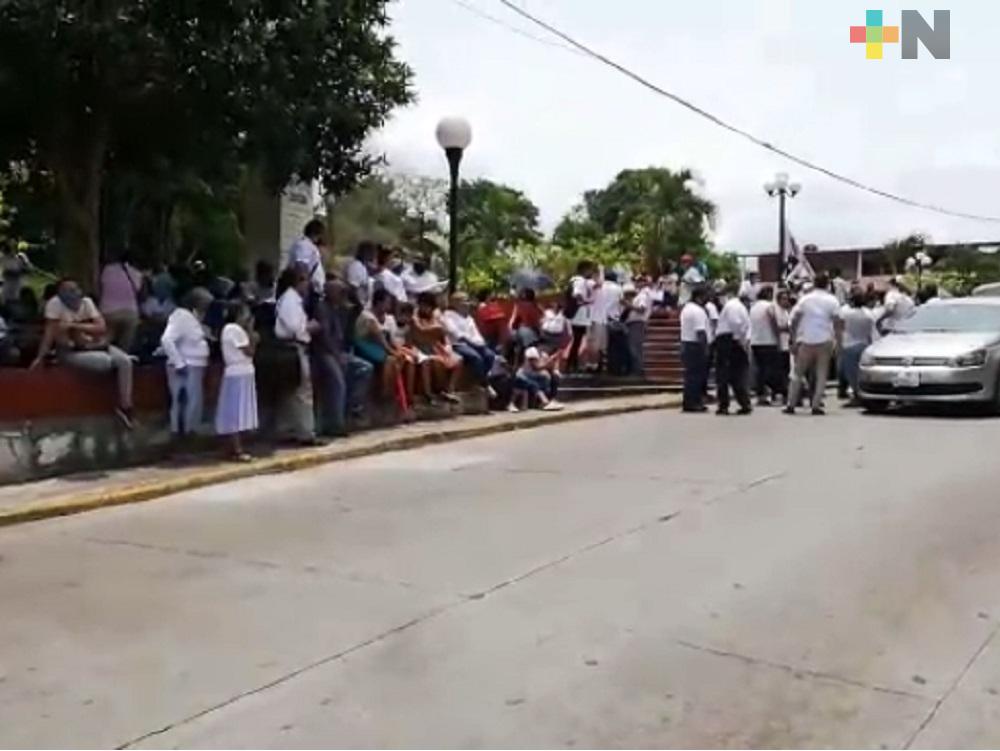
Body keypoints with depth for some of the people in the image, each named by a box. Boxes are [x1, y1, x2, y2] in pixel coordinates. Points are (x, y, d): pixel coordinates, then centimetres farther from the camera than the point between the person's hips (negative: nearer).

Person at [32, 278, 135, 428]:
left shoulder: (87, 302, 0)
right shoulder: (55, 303, -12)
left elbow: (102, 328, -10)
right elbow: (50, 332, -15)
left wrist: (74, 325, -18)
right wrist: (41, 357, -19)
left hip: (96, 346, 5)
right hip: (71, 351, -5)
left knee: (125, 361, -16)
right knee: (107, 361, -28)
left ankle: (125, 407, -15)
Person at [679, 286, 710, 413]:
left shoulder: (686, 308, 16)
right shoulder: (698, 311, -15)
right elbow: (700, 332, -22)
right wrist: (705, 348, -22)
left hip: (685, 343, 10)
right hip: (696, 345, -10)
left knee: (691, 374, 13)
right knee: (696, 374, -5)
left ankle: (689, 402, 16)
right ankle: (693, 403, -4)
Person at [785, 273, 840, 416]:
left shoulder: (805, 299, 4)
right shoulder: (832, 300, 1)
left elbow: (794, 321, 0)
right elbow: (836, 322, -4)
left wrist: (794, 340, 4)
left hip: (806, 341, 1)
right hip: (824, 341, -1)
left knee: (798, 373, 10)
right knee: (821, 374, 6)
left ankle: (791, 405, 10)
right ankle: (816, 406, -1)